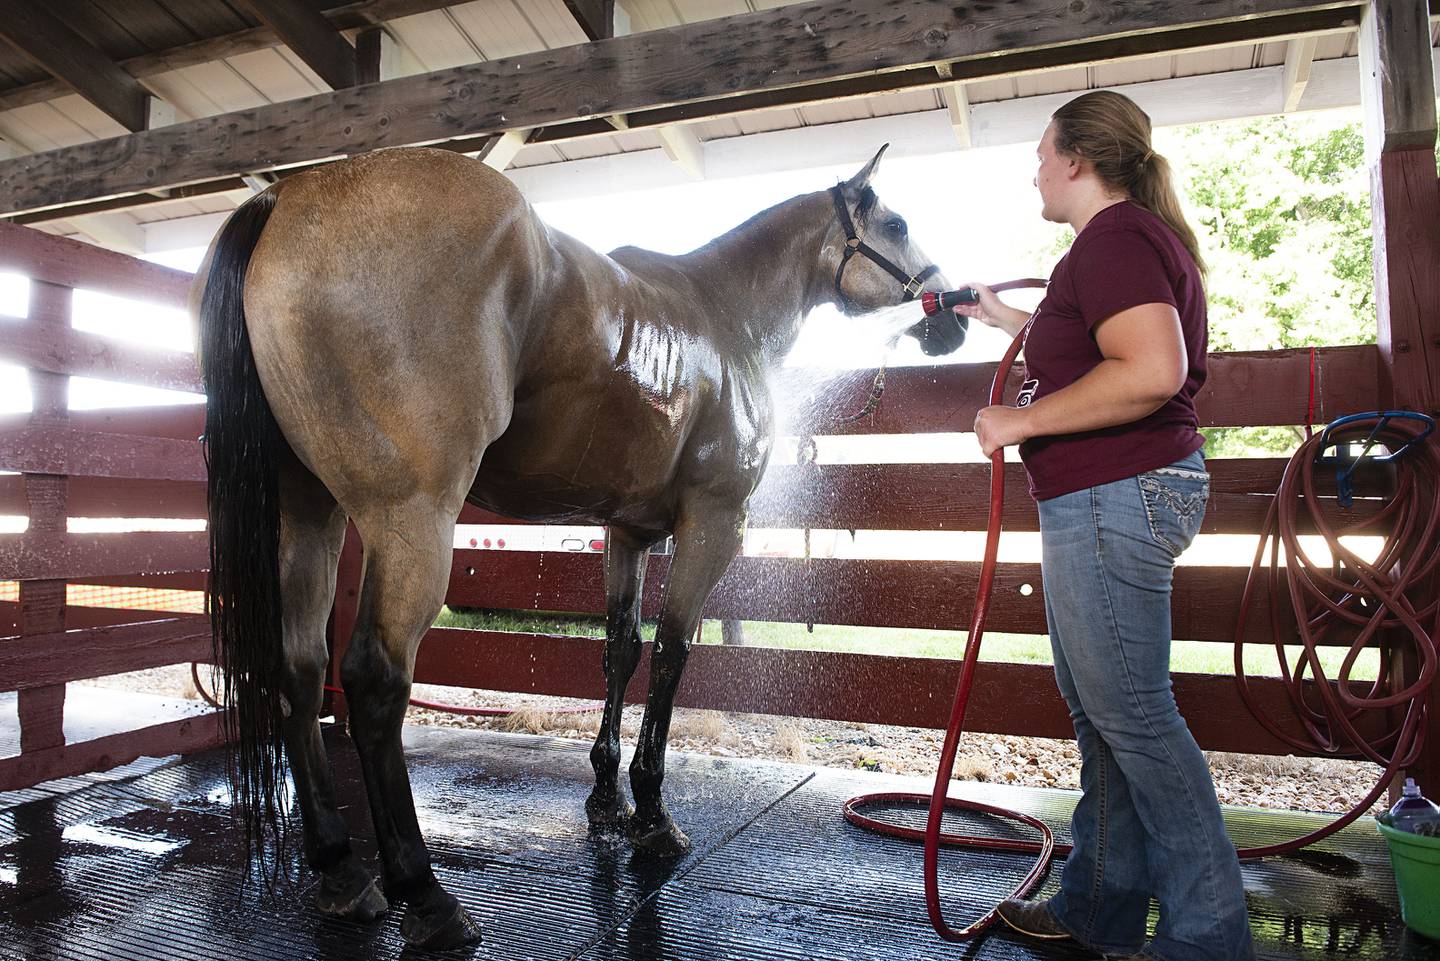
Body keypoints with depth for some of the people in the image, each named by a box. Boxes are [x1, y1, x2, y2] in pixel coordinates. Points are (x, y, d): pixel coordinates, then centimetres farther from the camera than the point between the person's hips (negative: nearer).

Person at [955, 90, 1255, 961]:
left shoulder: (1112, 238, -14)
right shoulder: (1138, 235, 20)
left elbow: (1151, 371, -29)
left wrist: (1021, 422, -21)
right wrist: (1010, 319, 41)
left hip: (1114, 497, -11)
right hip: (1108, 500, 11)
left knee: (1131, 713, -2)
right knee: (1099, 706, 16)